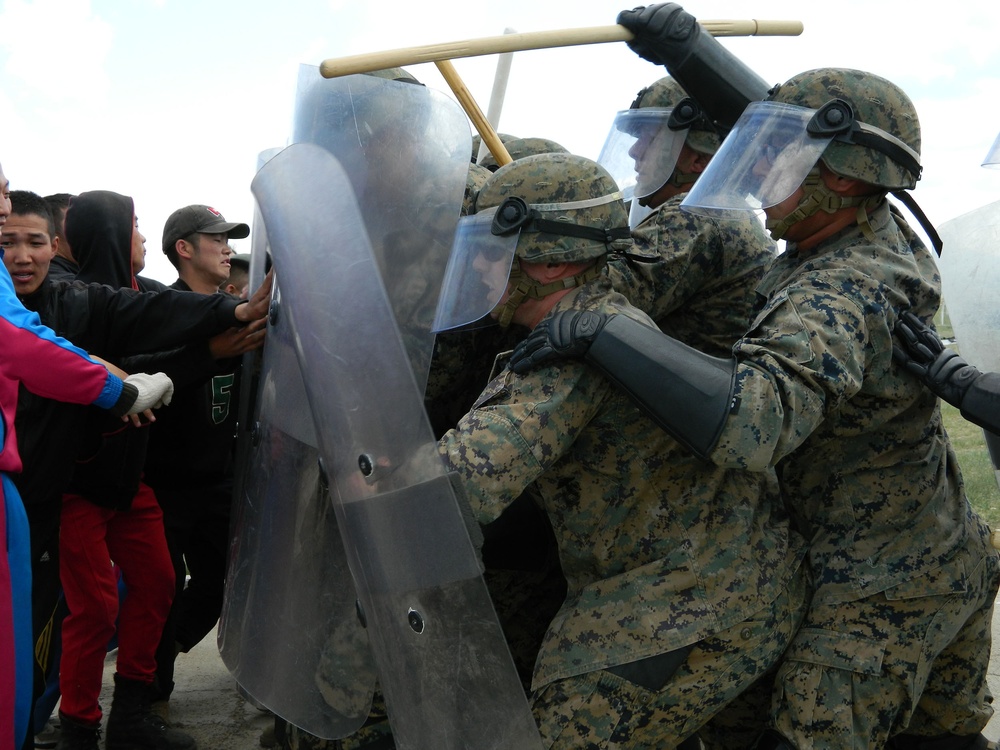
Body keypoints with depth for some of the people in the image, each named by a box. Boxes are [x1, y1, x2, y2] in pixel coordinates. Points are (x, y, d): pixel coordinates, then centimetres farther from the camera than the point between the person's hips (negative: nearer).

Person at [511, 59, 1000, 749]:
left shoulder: (837, 299, -29)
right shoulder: (883, 234, 0)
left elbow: (751, 423, -47)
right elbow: (786, 132, 14)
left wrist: (603, 333, -42)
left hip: (885, 591, -10)